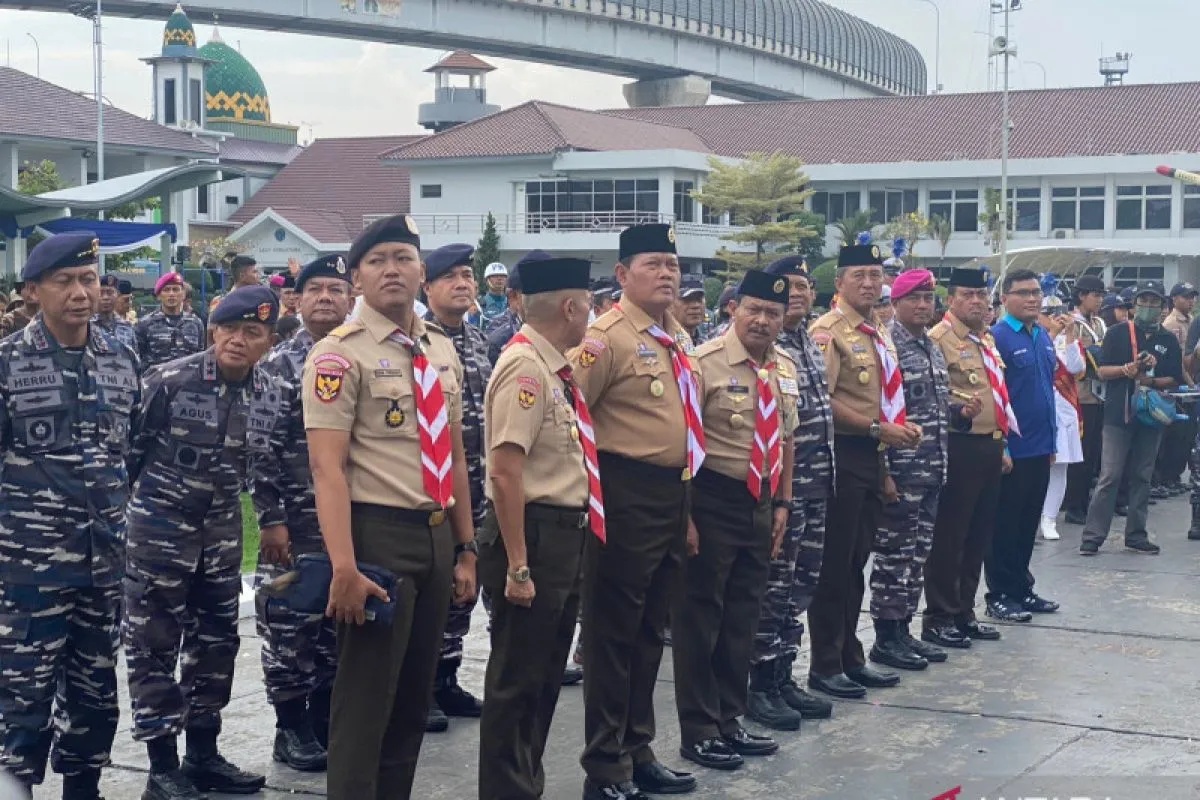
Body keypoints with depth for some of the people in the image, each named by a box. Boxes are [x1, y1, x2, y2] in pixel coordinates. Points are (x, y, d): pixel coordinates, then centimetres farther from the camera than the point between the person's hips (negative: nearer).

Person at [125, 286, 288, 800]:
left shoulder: (276, 395, -4)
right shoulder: (169, 382, -18)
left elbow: (276, 462, 9)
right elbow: (128, 446, -11)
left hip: (223, 528, 5)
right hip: (159, 525, -5)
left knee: (216, 641, 12)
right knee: (154, 644, 0)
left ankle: (203, 756, 25)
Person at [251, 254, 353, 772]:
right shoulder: (276, 364, -4)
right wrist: (270, 519, -13)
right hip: (295, 517, -4)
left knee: (340, 618, 10)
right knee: (289, 620, 1)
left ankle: (326, 718, 22)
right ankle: (291, 728, 12)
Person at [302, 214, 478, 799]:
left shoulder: (442, 351, 12)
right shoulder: (340, 353, -10)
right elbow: (327, 467, -16)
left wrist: (466, 550, 15)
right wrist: (345, 567, -24)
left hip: (436, 534, 7)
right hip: (379, 533, -7)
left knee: (415, 696, 14)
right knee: (364, 700, -2)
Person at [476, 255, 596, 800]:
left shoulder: (553, 368, 11)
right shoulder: (526, 368, -18)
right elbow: (505, 473, -24)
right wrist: (518, 566, -25)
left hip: (563, 535, 10)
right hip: (535, 536, -10)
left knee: (544, 676, 19)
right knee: (517, 679, 1)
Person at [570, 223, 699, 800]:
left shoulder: (679, 338, 14)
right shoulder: (606, 337, -13)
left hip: (674, 495, 9)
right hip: (628, 496, -9)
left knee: (650, 629, 17)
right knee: (613, 632, 0)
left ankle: (637, 753, 29)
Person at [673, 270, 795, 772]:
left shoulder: (785, 370, 8)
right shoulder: (705, 362, -14)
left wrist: (782, 504, 13)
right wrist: (683, 515, -18)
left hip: (760, 502, 7)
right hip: (712, 500, -7)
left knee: (743, 617, 15)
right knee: (700, 617, 1)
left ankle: (730, 722, 28)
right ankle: (698, 732, 12)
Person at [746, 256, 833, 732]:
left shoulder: (810, 343, 13)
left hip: (817, 483, 9)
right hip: (782, 483, -8)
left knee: (800, 585, 12)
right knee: (774, 586, -3)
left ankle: (783, 678, 21)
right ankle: (761, 687, 6)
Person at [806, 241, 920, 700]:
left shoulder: (880, 336, 16)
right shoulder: (827, 332, -12)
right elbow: (822, 401, -19)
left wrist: (902, 428, 7)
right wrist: (878, 428, -18)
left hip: (872, 456, 9)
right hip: (842, 456, -9)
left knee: (857, 560, 14)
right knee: (834, 563, -3)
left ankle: (850, 657, 23)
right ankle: (825, 666, 5)